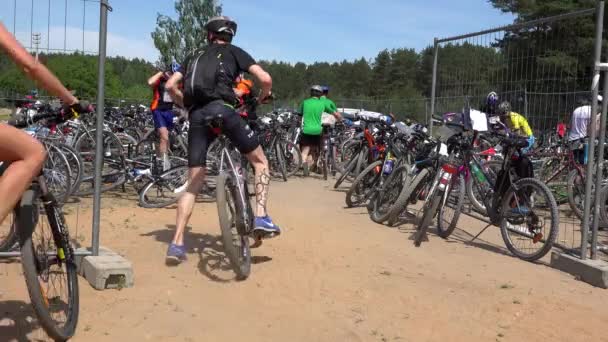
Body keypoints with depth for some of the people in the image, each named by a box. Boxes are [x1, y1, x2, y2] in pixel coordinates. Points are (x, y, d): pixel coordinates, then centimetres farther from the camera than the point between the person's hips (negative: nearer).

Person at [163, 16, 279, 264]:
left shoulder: (195, 57, 28)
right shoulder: (234, 52, 17)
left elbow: (170, 86, 15)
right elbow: (265, 79, 3)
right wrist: (262, 98, 23)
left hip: (197, 116, 4)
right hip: (222, 110, -4)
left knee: (194, 183, 9)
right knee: (260, 161, 15)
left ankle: (177, 244, 2)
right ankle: (261, 217, -1)